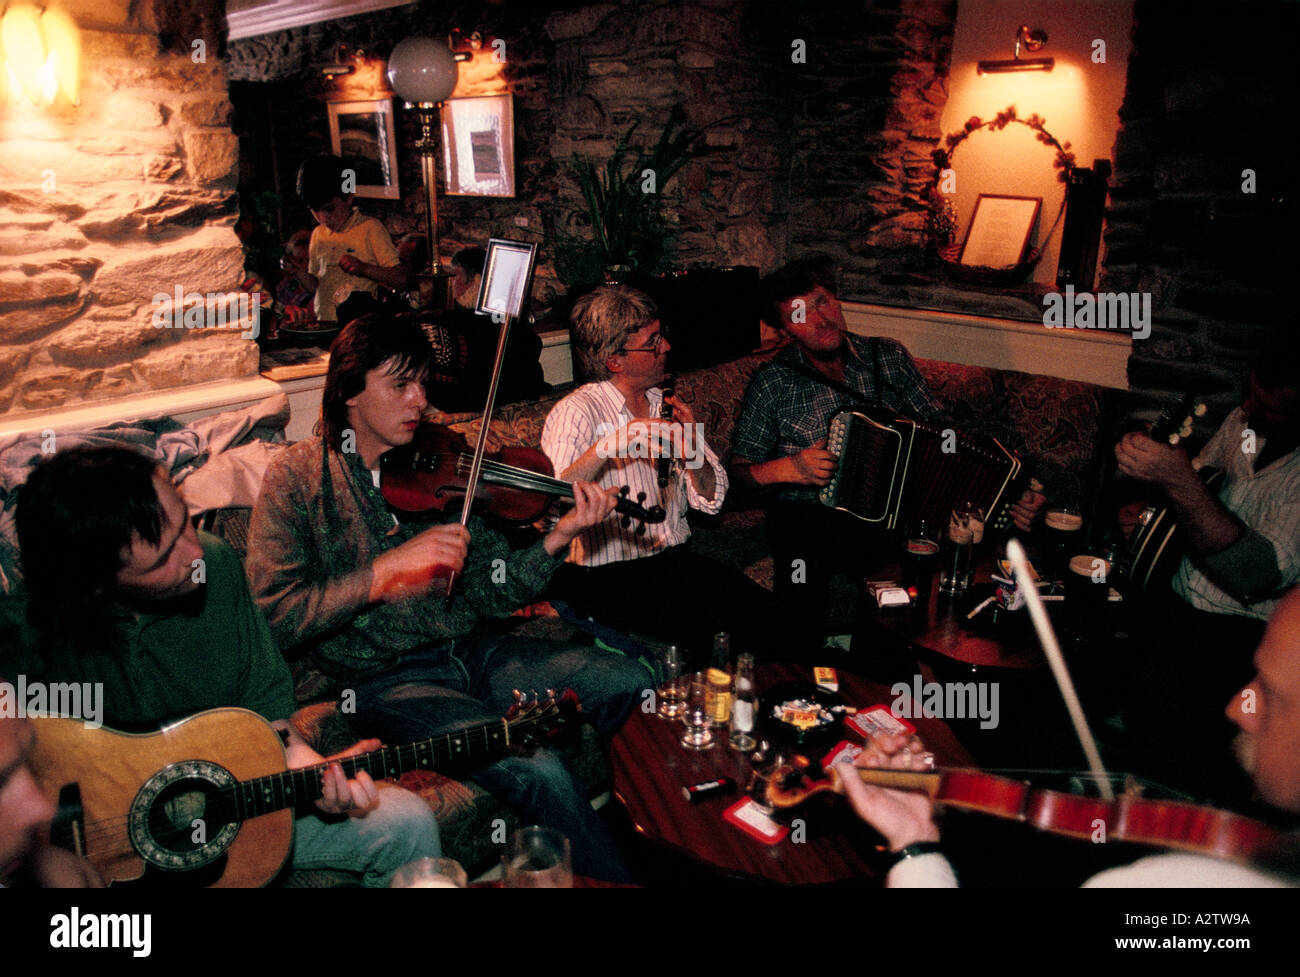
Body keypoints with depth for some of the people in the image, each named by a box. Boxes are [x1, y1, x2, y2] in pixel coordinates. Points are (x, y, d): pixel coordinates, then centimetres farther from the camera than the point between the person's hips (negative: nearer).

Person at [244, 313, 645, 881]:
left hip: (470, 653, 5)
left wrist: (557, 539, -14)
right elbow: (273, 615, -15)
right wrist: (389, 567, -23)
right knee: (533, 766, -28)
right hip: (385, 681, -5)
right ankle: (613, 878, -1)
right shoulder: (299, 477, -5)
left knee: (631, 684, -9)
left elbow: (493, 595, 3)